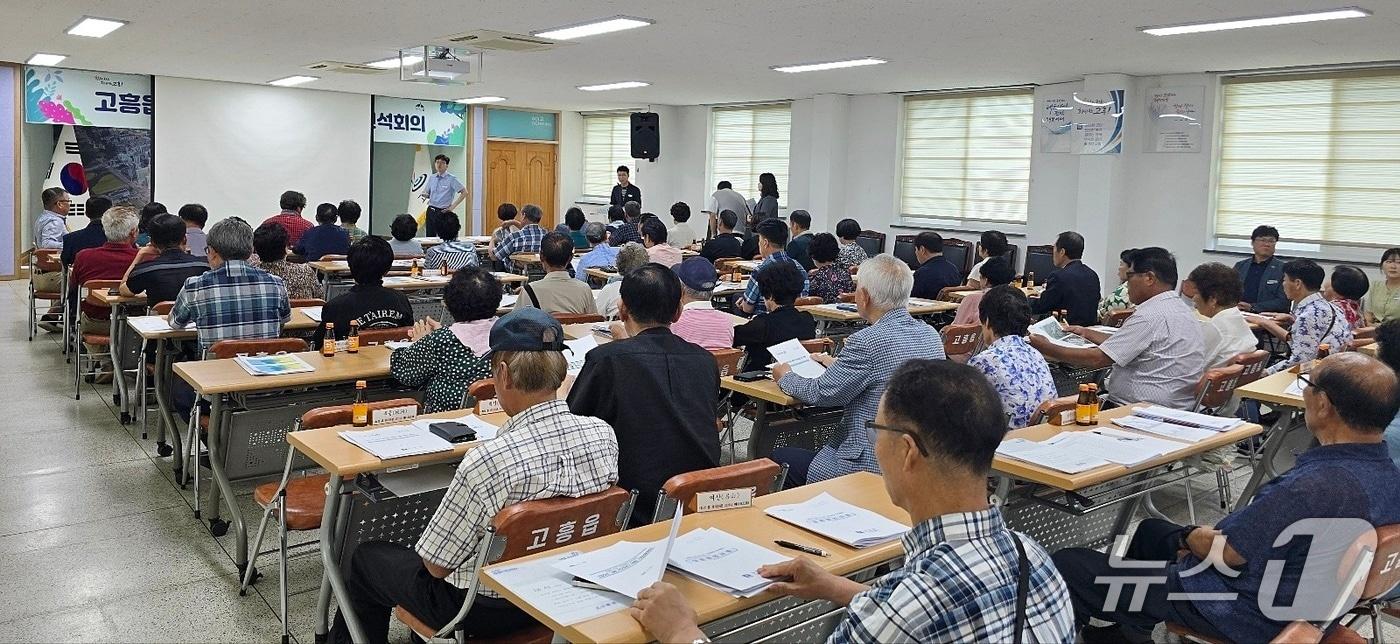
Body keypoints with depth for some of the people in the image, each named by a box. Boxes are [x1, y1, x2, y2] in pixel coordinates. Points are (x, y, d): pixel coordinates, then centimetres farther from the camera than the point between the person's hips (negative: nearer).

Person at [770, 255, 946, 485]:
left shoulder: (866, 341, -23)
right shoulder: (931, 335, 1)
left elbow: (821, 394, -11)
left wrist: (785, 377, 9)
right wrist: (838, 366, 27)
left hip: (872, 466, -8)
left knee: (779, 457, 10)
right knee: (813, 451, 27)